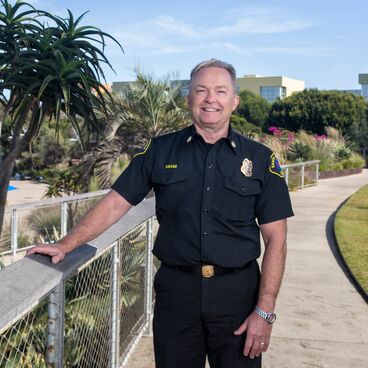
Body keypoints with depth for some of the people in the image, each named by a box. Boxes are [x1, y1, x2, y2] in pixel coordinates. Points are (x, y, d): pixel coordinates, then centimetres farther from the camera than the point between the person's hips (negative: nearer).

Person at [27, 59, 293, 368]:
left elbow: (275, 238, -3)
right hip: (175, 288, 1)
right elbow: (116, 203, 3)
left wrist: (265, 311, -9)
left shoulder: (260, 159, -1)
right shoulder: (161, 151, 3)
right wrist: (66, 246, -7)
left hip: (237, 292, 0)